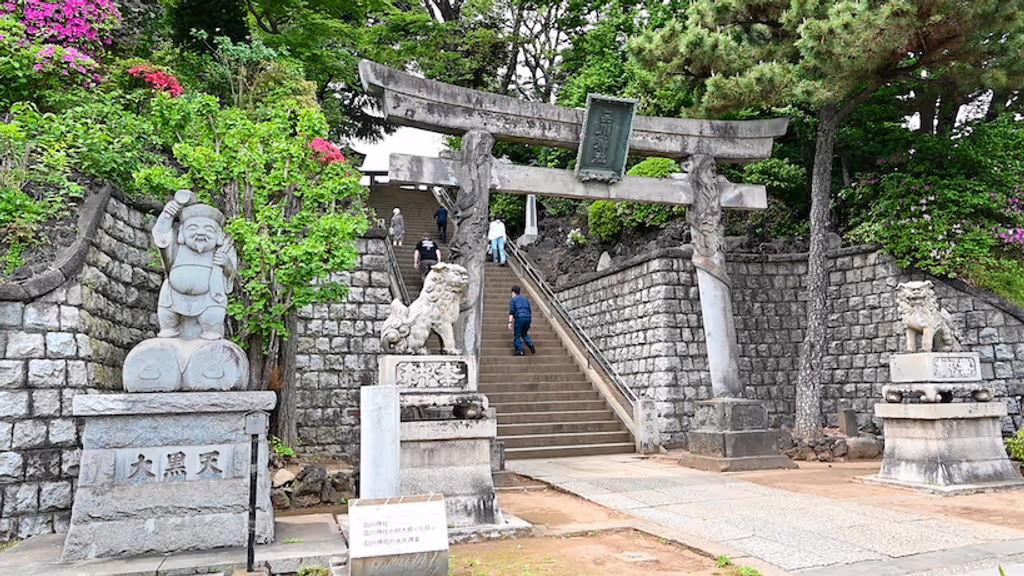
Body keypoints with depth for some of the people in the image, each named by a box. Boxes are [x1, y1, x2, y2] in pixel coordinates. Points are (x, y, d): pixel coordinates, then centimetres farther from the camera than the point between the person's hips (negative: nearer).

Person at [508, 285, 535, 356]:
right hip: (527, 318, 5)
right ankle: (530, 344, -5)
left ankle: (520, 351, -1)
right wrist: (529, 322, 24)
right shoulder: (525, 299, 22)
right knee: (524, 334, 20)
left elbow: (511, 312, -7)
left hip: (519, 318, -5)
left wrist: (510, 322, -12)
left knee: (517, 335, 5)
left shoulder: (513, 300, 5)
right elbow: (529, 311, 19)